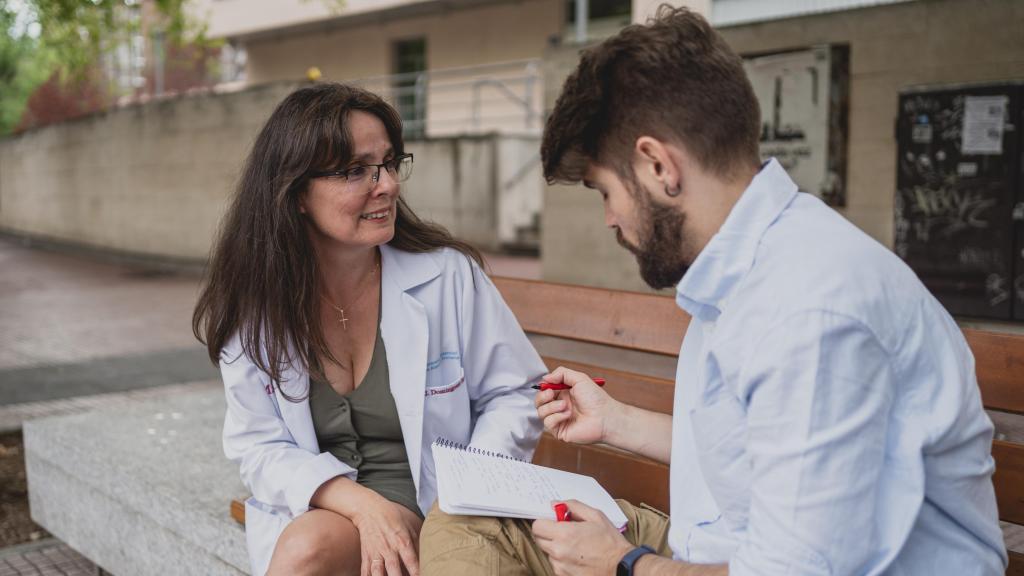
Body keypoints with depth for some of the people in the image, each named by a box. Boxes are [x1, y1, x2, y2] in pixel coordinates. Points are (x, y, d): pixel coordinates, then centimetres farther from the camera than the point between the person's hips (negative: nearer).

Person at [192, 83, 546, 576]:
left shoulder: (449, 275, -9)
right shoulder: (252, 304, -4)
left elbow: (514, 394, 0)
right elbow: (258, 446, -3)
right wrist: (363, 504, -20)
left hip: (432, 512, -2)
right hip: (310, 512, 2)